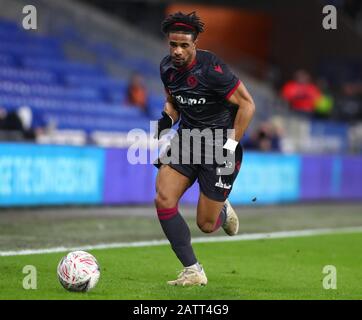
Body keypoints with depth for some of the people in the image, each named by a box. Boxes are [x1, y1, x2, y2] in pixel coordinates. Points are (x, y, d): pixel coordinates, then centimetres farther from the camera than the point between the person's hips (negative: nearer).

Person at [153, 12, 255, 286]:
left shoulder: (211, 69, -22)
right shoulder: (167, 67, -2)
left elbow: (247, 104, -17)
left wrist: (231, 146, -20)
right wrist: (167, 120, -5)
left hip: (219, 145, -6)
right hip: (186, 140, 6)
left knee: (206, 225, -1)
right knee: (163, 200, -17)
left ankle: (224, 212, 40)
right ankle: (193, 271, -7)